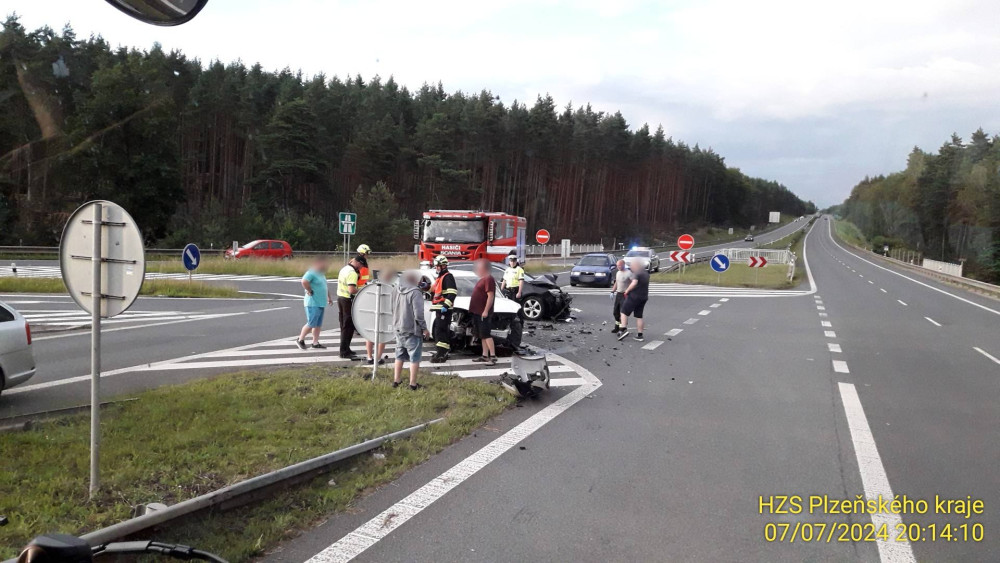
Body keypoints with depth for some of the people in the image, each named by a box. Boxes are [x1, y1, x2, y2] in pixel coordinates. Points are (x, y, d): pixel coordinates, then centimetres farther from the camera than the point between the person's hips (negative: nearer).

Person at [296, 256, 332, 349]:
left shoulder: (322, 274, 16)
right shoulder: (311, 273, -14)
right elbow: (304, 282, -31)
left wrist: (328, 297, 24)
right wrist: (310, 291, -20)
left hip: (321, 303, 9)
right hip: (313, 303, -9)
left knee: (318, 325, 11)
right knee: (311, 324, -6)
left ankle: (315, 342, 17)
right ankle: (300, 340, 8)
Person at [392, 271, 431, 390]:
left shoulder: (395, 290, 1)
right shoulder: (415, 292, -20)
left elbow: (392, 309, 9)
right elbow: (418, 314, -21)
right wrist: (424, 328, -10)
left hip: (398, 329, 7)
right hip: (412, 331, -7)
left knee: (399, 356, 19)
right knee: (414, 358, 5)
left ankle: (396, 381, 26)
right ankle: (413, 384, 8)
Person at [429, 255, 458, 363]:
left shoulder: (448, 276, -10)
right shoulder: (440, 277, 22)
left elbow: (452, 293, -20)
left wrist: (446, 305, -25)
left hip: (444, 309, -11)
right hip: (439, 309, 11)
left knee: (441, 331, -14)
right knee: (437, 330, 14)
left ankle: (441, 355, -15)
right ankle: (443, 353, 21)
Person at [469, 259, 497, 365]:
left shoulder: (489, 279, -15)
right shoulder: (482, 279, 17)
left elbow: (491, 296, -22)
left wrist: (486, 311, -24)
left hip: (483, 313, -10)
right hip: (477, 312, 10)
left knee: (486, 334, -11)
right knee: (482, 335, 13)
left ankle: (493, 357, -11)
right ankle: (485, 356, 18)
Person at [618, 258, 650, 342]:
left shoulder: (637, 273, -14)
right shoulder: (646, 273, 13)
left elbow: (634, 283, -28)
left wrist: (627, 291, -16)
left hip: (634, 296, -8)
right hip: (644, 297, 8)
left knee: (624, 312, 2)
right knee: (639, 316, 11)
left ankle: (624, 329, -11)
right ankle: (639, 335, 11)